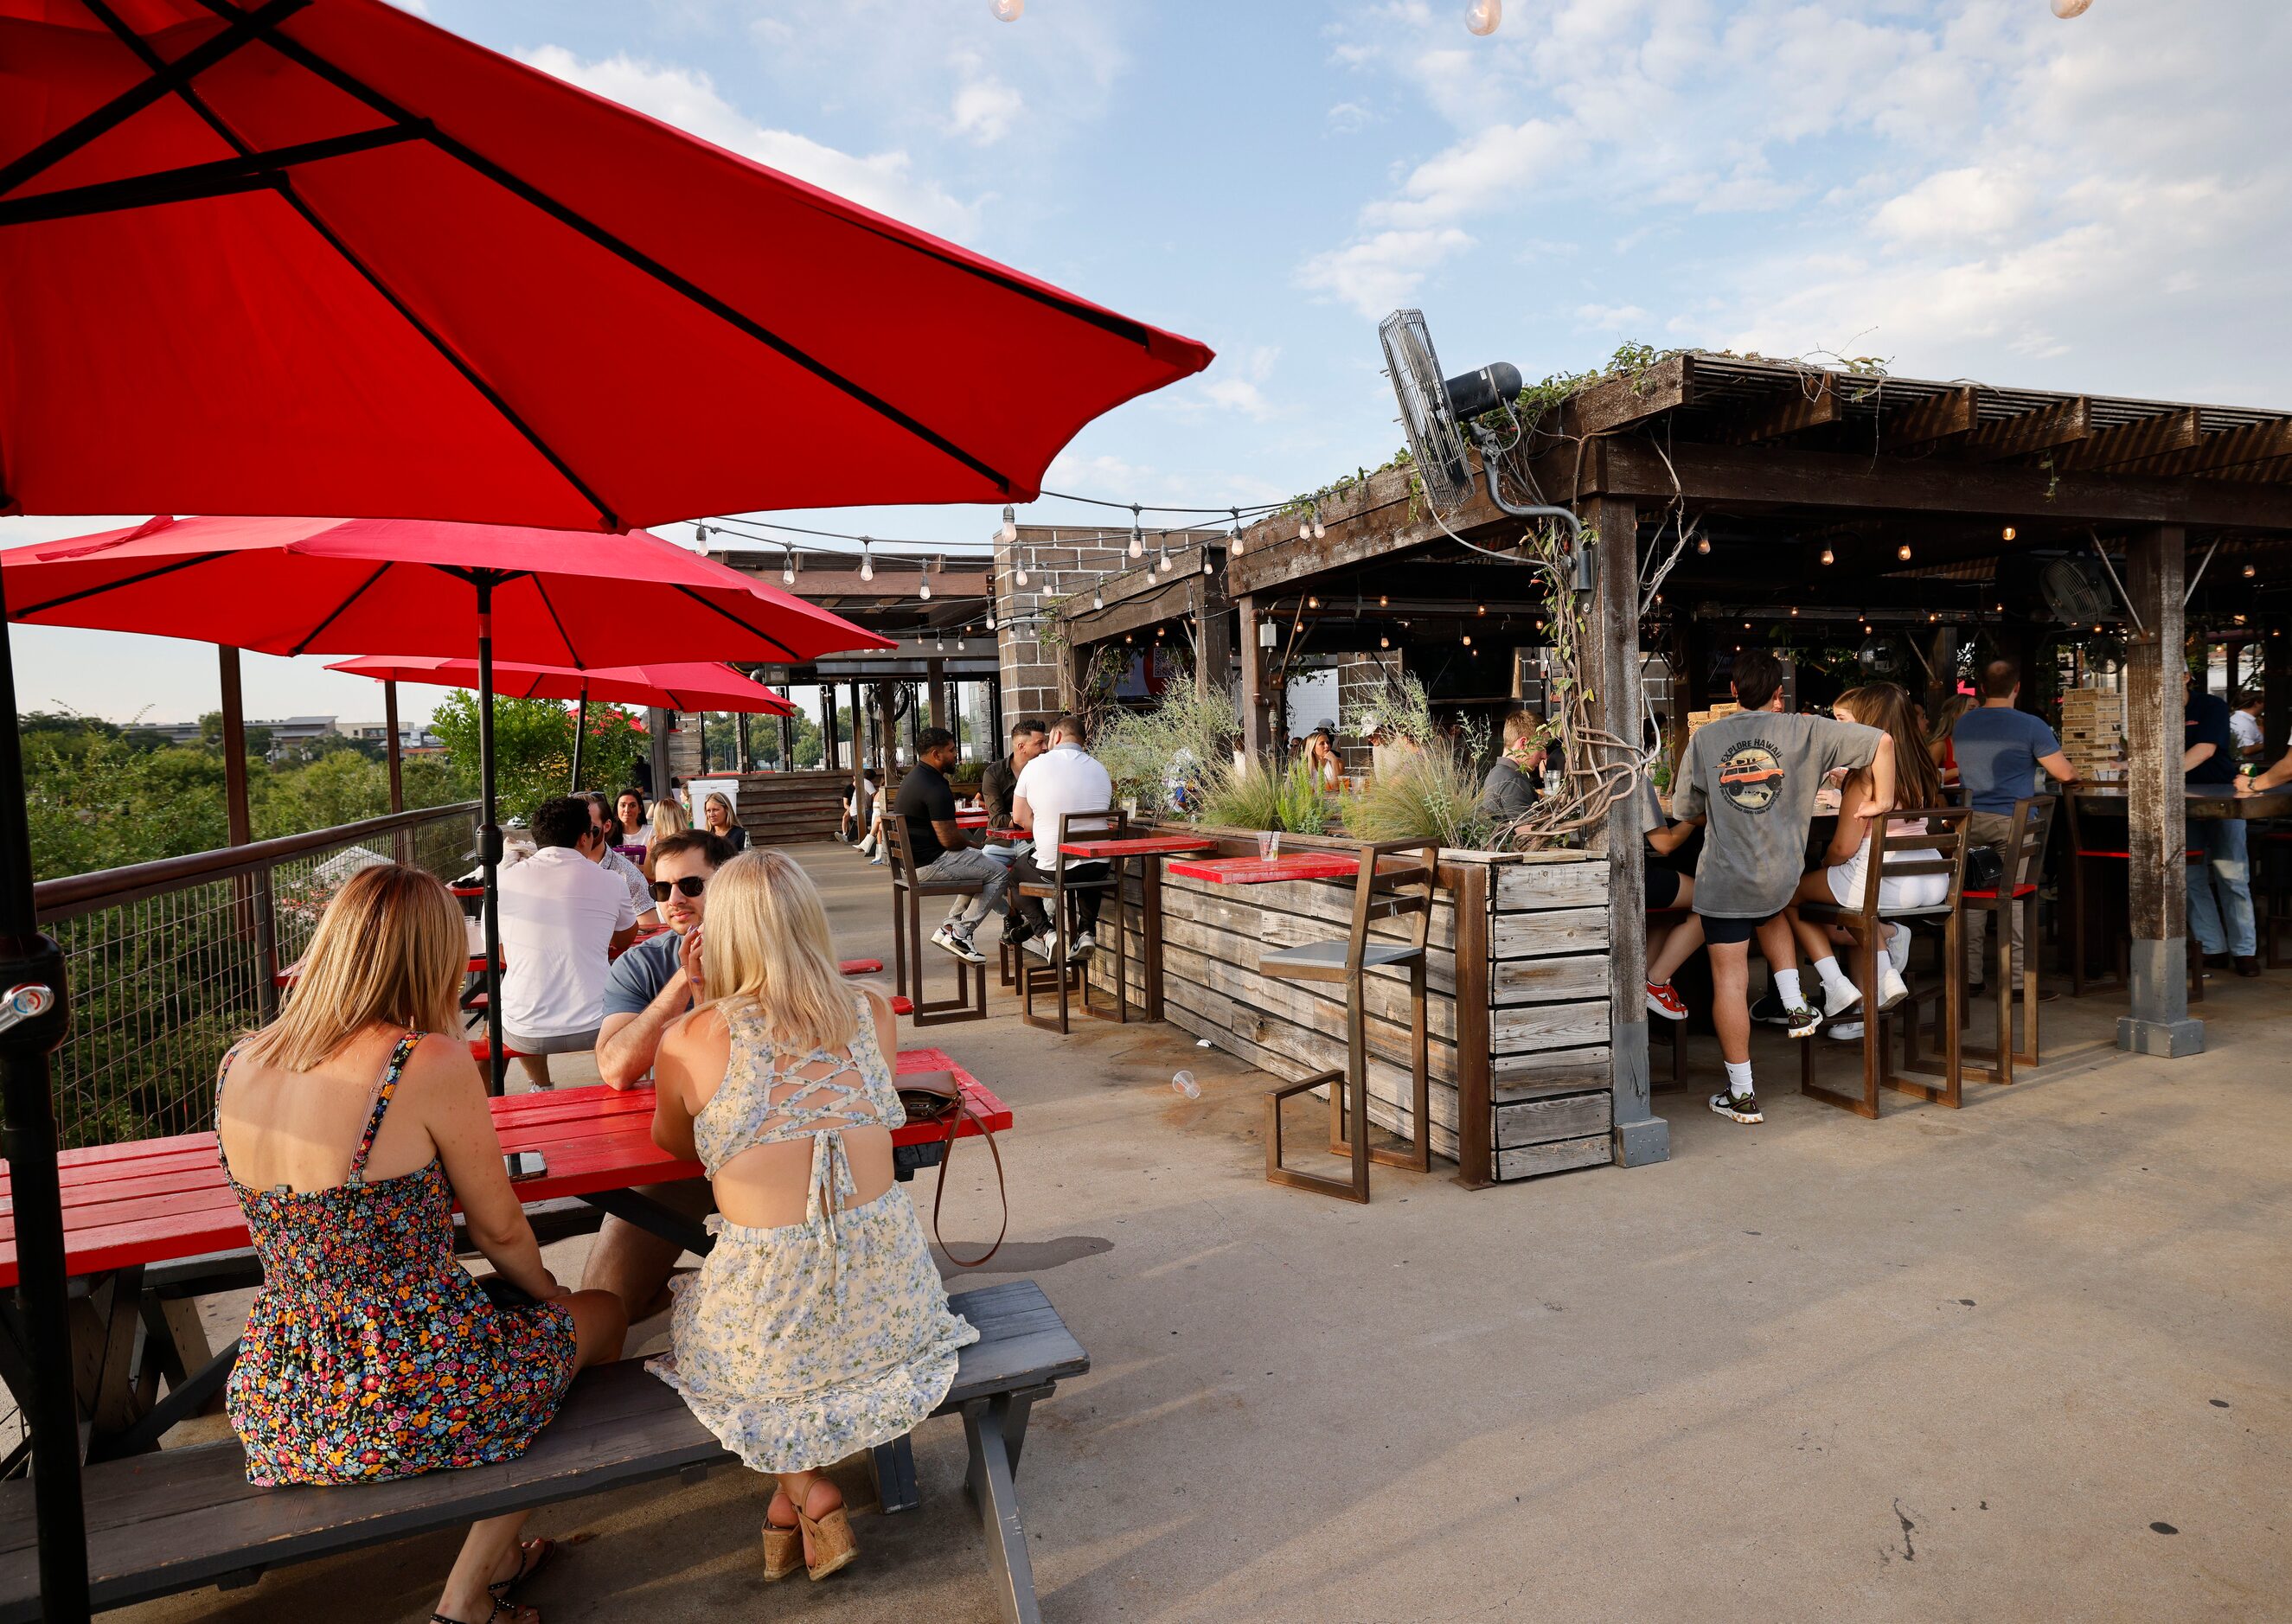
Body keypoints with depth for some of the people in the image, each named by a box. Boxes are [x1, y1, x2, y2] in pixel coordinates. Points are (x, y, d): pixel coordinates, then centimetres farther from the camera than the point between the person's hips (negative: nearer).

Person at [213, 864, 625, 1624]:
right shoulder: (430, 1062, -21)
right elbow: (500, 1231, -9)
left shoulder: (239, 1065, -3)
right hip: (415, 1400, -7)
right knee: (601, 1313, 21)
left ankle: (494, 1559, 34)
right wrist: (552, 1295, 11)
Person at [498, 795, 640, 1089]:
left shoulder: (504, 882, -2)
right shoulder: (609, 883, -4)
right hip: (594, 1029, -1)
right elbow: (626, 940, 18)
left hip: (524, 1035, 2)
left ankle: (541, 1087, 38)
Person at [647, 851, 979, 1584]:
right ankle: (790, 1505, 31)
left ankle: (810, 1497, 21)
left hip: (772, 1332, -3)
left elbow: (671, 1141, 11)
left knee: (693, 1321, 32)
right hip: (890, 1298, 3)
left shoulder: (692, 1040, -11)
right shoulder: (873, 1015, -3)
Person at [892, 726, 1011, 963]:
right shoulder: (935, 787, -19)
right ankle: (960, 933, -7)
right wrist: (972, 845, -2)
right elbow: (948, 839, -22)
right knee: (1000, 873, -5)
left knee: (983, 866, 24)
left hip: (912, 860, 11)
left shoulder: (913, 777, 15)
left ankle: (951, 924, 16)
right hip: (931, 863, -11)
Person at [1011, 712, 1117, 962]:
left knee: (1016, 870, 29)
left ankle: (1046, 933, 11)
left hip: (1051, 869, -3)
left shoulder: (1036, 766, -4)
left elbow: (1020, 818, 3)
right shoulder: (1100, 770, 5)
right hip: (1097, 868, 3)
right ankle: (1087, 932, 24)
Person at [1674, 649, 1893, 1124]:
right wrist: (1883, 801, 7)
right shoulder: (1803, 730, -2)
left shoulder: (1705, 738, -1)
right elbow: (1881, 741, -4)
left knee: (1729, 980, 3)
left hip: (1723, 879, -2)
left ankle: (1741, 1095, 9)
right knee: (1771, 917, 38)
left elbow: (1684, 809, 7)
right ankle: (1796, 1007, 30)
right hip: (1781, 875, 2)